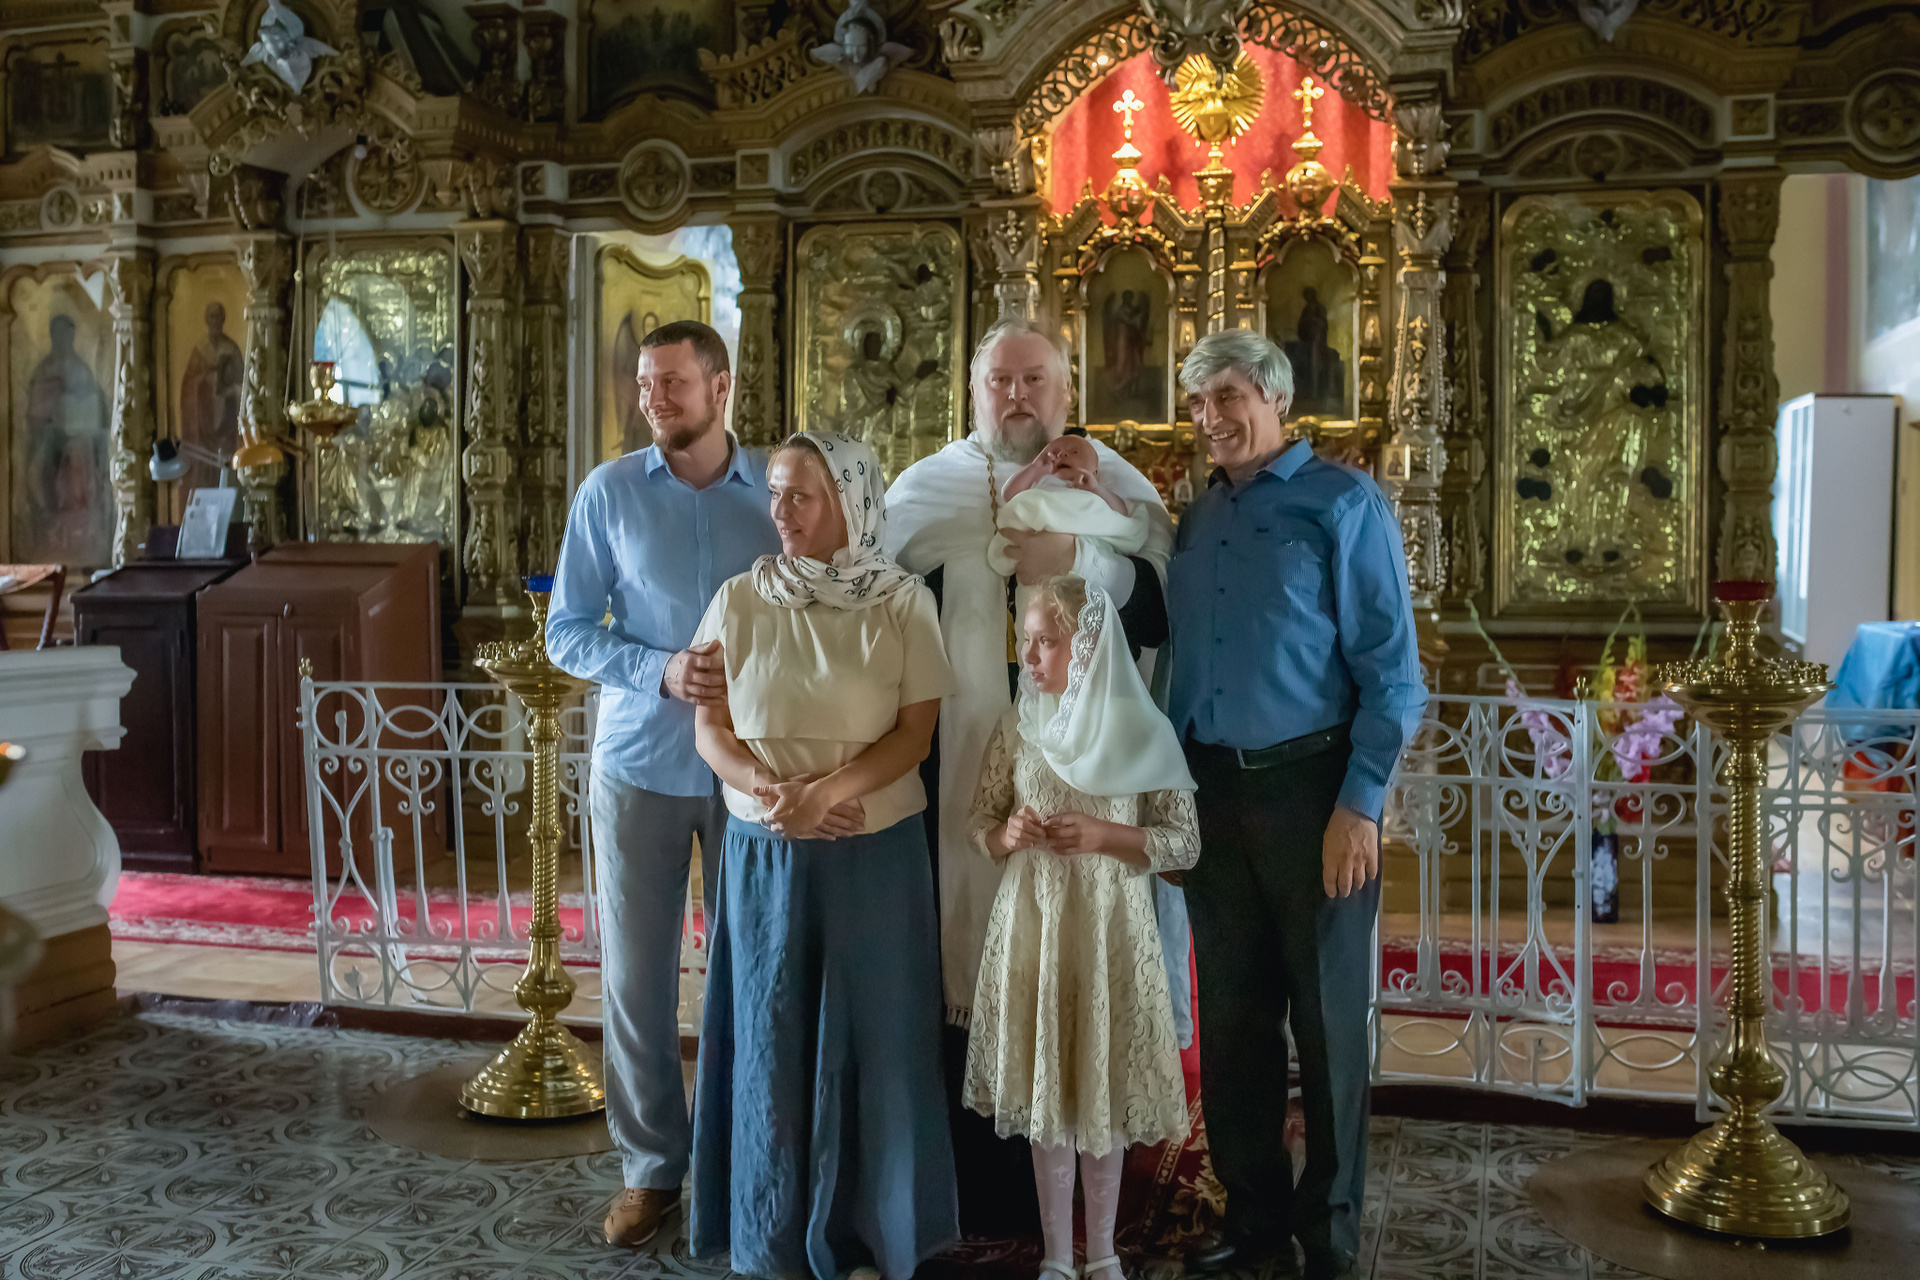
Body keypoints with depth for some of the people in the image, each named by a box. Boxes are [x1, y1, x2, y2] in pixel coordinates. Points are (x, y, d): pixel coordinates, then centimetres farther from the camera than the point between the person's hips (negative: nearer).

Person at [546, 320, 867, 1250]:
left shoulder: (774, 490, -1)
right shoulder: (609, 491, -1)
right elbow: (568, 631, -1)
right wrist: (661, 672, -16)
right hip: (640, 763, 0)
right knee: (635, 976, 6)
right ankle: (651, 1164, 23)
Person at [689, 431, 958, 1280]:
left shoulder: (903, 603, -4)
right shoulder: (740, 601, 1)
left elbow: (916, 732, -6)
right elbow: (709, 725, 2)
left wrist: (829, 789, -20)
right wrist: (765, 788, -17)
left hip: (876, 851, -1)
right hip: (764, 854, 2)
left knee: (871, 1038, 5)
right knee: (770, 1037, 7)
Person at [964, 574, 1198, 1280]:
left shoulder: (1141, 731, -7)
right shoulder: (1017, 728, 0)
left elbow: (1185, 843, -3)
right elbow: (980, 825, 10)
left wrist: (1103, 836, -16)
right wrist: (1006, 835, -12)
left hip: (1109, 929, -2)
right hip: (1032, 924, 2)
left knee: (1103, 1088, 8)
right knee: (1043, 1088, 9)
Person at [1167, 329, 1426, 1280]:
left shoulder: (1342, 502, -5)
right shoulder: (1196, 517, 12)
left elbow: (1391, 667, -10)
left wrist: (1360, 804, -16)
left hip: (1310, 786, -5)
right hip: (1212, 791, 5)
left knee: (1327, 1018, 6)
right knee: (1231, 1017, 13)